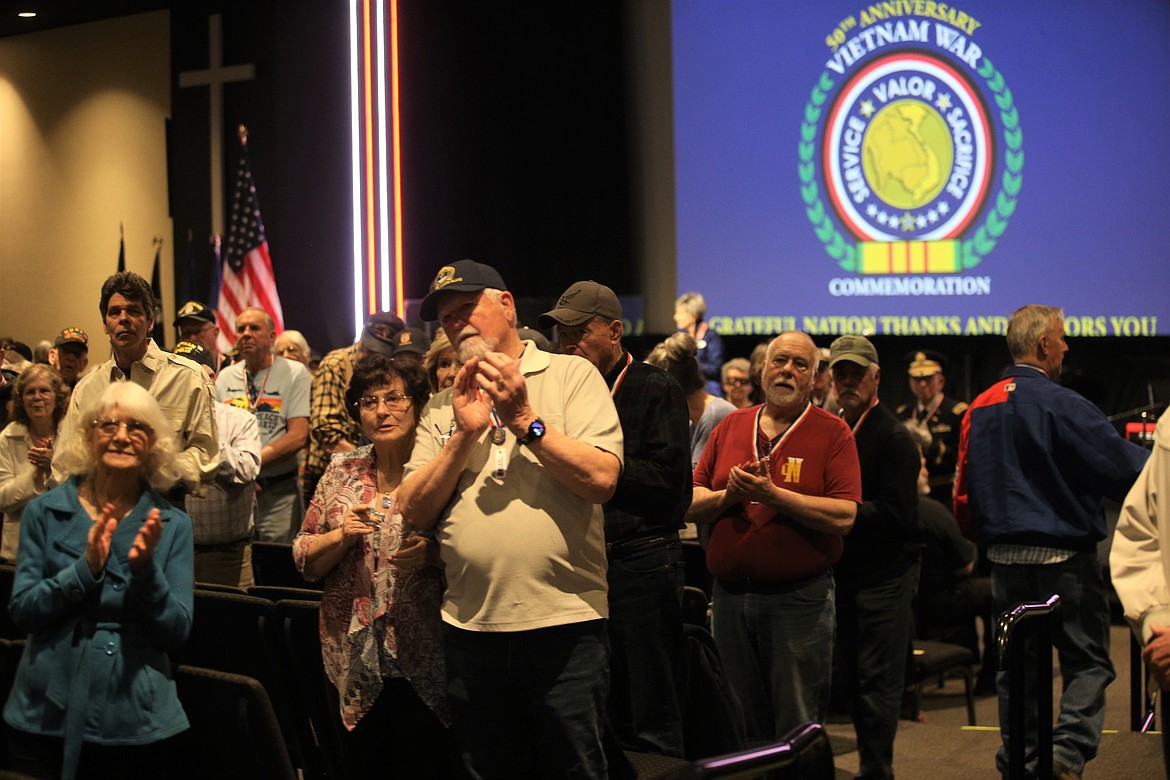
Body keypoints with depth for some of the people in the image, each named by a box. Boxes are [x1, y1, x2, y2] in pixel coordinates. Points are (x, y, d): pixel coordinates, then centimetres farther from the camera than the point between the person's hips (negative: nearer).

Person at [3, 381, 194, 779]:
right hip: (51, 715, 0)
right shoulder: (44, 512, -1)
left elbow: (176, 631, -5)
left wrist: (145, 569, -21)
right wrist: (86, 568, -20)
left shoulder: (172, 525, -1)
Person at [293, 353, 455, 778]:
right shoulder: (341, 471, 8)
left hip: (423, 661, -3)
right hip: (353, 659, 4)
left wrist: (432, 554, -20)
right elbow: (305, 561, 11)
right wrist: (341, 536, -7)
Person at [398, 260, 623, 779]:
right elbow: (415, 512, 3)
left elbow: (602, 479, -11)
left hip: (563, 623, -4)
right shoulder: (442, 409, 13)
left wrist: (522, 419, -13)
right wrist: (465, 434, -7)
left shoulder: (572, 375, 1)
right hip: (470, 629, 4)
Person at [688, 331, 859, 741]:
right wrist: (729, 495, -11)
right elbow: (691, 505, 9)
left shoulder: (832, 433, -2)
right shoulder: (730, 426, 11)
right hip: (729, 596, 4)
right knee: (740, 727, 15)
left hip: (799, 599, -4)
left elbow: (844, 517, -14)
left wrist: (771, 493, -18)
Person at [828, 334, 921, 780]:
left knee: (877, 684, -4)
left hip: (885, 575, -8)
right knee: (853, 679, 14)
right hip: (846, 572, 8)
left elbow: (896, 513, -18)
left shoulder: (892, 436, -11)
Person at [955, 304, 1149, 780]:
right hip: (1063, 557, -6)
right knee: (1087, 660, 3)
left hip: (1005, 558, 6)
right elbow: (1122, 465, -14)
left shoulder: (979, 409, 7)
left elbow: (964, 495, 11)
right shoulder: (1060, 405, -14)